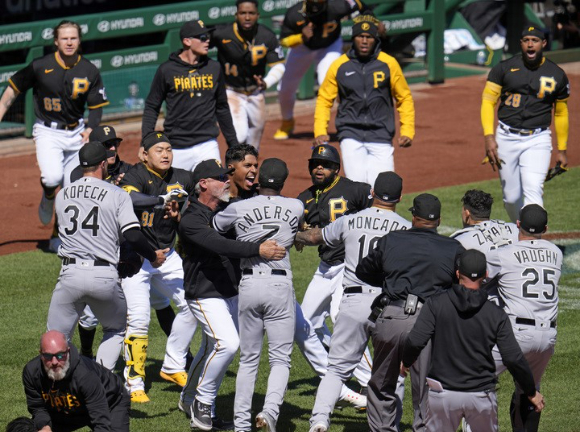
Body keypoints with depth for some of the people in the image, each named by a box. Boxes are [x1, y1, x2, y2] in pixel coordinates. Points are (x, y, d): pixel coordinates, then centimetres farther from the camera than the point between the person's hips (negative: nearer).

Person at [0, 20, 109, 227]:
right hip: (48, 133, -3)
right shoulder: (41, 66, -9)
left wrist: (90, 129, -14)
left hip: (76, 133, 3)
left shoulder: (90, 71, -3)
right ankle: (48, 197, 11)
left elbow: (96, 107, 4)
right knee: (53, 177, -26)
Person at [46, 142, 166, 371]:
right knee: (116, 330, 21)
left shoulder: (62, 195, 12)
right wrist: (153, 256, 9)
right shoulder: (117, 195, 0)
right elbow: (133, 236, -9)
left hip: (71, 274, 2)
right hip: (104, 275, -2)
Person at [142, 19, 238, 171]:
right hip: (176, 147, -2)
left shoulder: (214, 68, 8)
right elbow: (151, 107, 2)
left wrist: (233, 143, 17)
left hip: (207, 146, 2)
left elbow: (222, 108, 17)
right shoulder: (167, 70, -3)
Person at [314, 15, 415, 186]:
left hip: (381, 137, 0)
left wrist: (407, 131, 1)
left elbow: (404, 98, 10)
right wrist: (320, 132, -2)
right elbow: (324, 100, 11)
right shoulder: (339, 65, 4)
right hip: (351, 135, 0)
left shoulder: (389, 64, 3)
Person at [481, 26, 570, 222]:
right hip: (506, 138, 1)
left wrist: (562, 150, 14)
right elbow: (488, 102, -1)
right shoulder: (504, 68, 1)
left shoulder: (557, 75, 3)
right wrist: (489, 137, -14)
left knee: (533, 191, -19)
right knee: (512, 197, 7)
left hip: (537, 141, -1)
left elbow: (561, 112, 14)